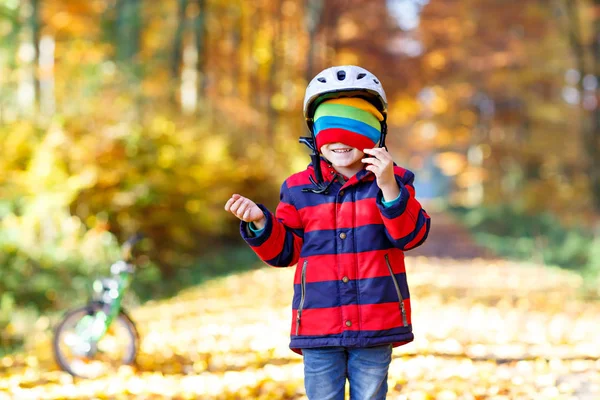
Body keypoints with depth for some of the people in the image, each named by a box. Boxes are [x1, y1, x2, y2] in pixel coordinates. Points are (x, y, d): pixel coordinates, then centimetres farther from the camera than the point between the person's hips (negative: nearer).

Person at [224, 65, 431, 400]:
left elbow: (411, 235, -12)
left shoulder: (393, 182, 1)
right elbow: (284, 251, 7)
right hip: (319, 329, 1)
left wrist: (390, 188, -25)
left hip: (375, 325, -1)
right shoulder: (299, 189, 5)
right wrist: (259, 223, -12)